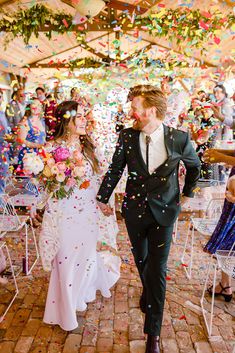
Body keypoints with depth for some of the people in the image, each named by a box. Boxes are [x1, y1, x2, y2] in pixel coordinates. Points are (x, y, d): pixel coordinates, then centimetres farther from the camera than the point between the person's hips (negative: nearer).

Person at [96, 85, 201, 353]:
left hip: (163, 211, -2)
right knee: (141, 260, 21)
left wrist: (187, 193, 15)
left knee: (157, 269, 1)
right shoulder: (127, 136, -9)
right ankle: (148, 293, 54)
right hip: (134, 209, 2)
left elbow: (194, 165, 7)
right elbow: (114, 170, 3)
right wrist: (103, 198, 9)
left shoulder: (179, 138, -13)